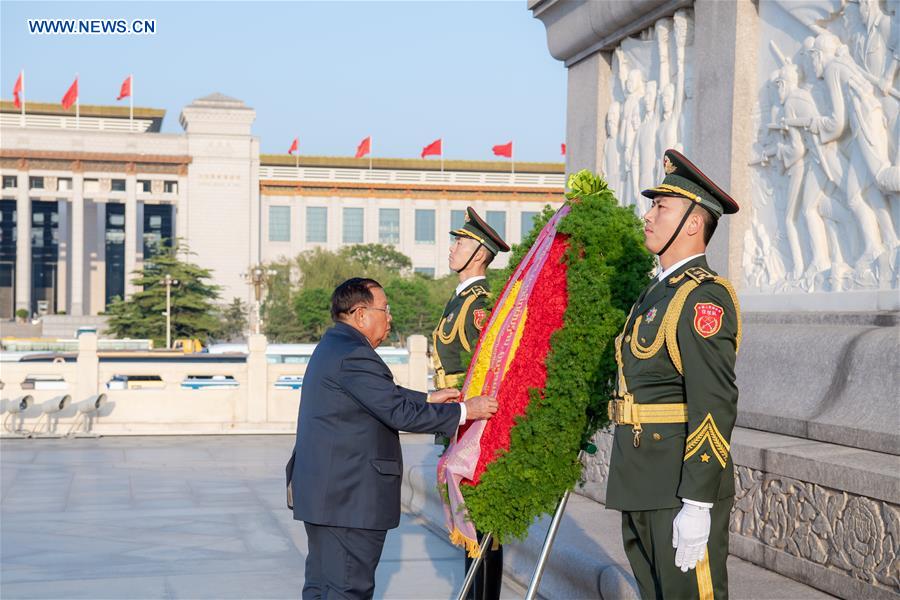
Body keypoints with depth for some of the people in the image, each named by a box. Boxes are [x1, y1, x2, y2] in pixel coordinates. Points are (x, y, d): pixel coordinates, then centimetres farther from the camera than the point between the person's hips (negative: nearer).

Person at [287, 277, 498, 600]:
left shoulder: (332, 346, 15)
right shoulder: (354, 355, -19)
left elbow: (385, 395, 23)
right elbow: (399, 413, -21)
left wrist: (428, 399, 18)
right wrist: (465, 411, -14)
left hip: (323, 490, 11)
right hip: (349, 497, -11)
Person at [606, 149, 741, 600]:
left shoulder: (704, 296, -14)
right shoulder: (658, 292, 16)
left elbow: (715, 405, -21)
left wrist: (697, 506, -25)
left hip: (682, 488, -10)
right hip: (642, 486, 10)